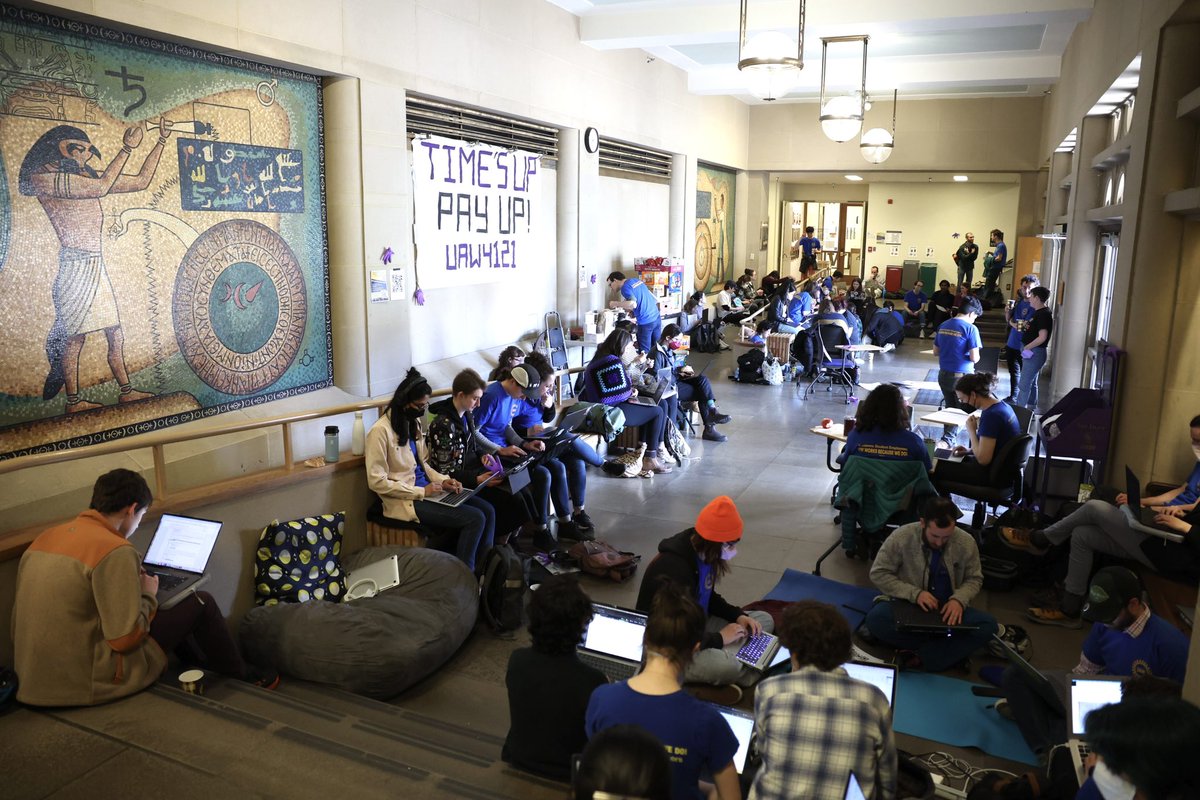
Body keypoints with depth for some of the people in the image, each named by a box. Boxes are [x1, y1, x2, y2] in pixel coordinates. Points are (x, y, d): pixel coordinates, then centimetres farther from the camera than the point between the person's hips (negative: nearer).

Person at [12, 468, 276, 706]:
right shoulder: (114, 551, -21)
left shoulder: (44, 538, 4)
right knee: (201, 602, 3)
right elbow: (126, 639, -23)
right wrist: (148, 595, -5)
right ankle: (240, 675, 22)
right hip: (88, 683, -8)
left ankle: (196, 663, 35)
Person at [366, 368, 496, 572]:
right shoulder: (381, 430, -14)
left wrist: (443, 480, -2)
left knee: (487, 510, -7)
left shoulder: (414, 423, 10)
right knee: (474, 518, -20)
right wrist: (421, 492, -19)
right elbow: (377, 481, -17)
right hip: (405, 500, -8)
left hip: (425, 489, 8)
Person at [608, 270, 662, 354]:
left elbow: (633, 304, -26)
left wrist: (616, 303, -10)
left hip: (645, 322, -8)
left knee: (645, 352, 1)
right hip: (657, 318, 8)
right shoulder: (636, 280, 16)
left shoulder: (625, 287, -9)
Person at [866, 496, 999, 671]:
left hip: (948, 611, 2)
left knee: (988, 625, -26)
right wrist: (914, 593, -21)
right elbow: (878, 574, -9)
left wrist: (959, 599, -15)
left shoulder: (966, 542, -9)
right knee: (875, 619, -32)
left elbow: (974, 579, 6)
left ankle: (919, 658, -27)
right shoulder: (901, 537, -16)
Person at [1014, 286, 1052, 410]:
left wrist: (1027, 347, -16)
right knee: (1031, 383, 17)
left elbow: (1042, 337, -24)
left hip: (1034, 353, -10)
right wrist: (1024, 327, 6)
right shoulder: (1038, 312, 12)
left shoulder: (1043, 314, -18)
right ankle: (1031, 409, 26)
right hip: (1031, 352, 10)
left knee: (1024, 385, -6)